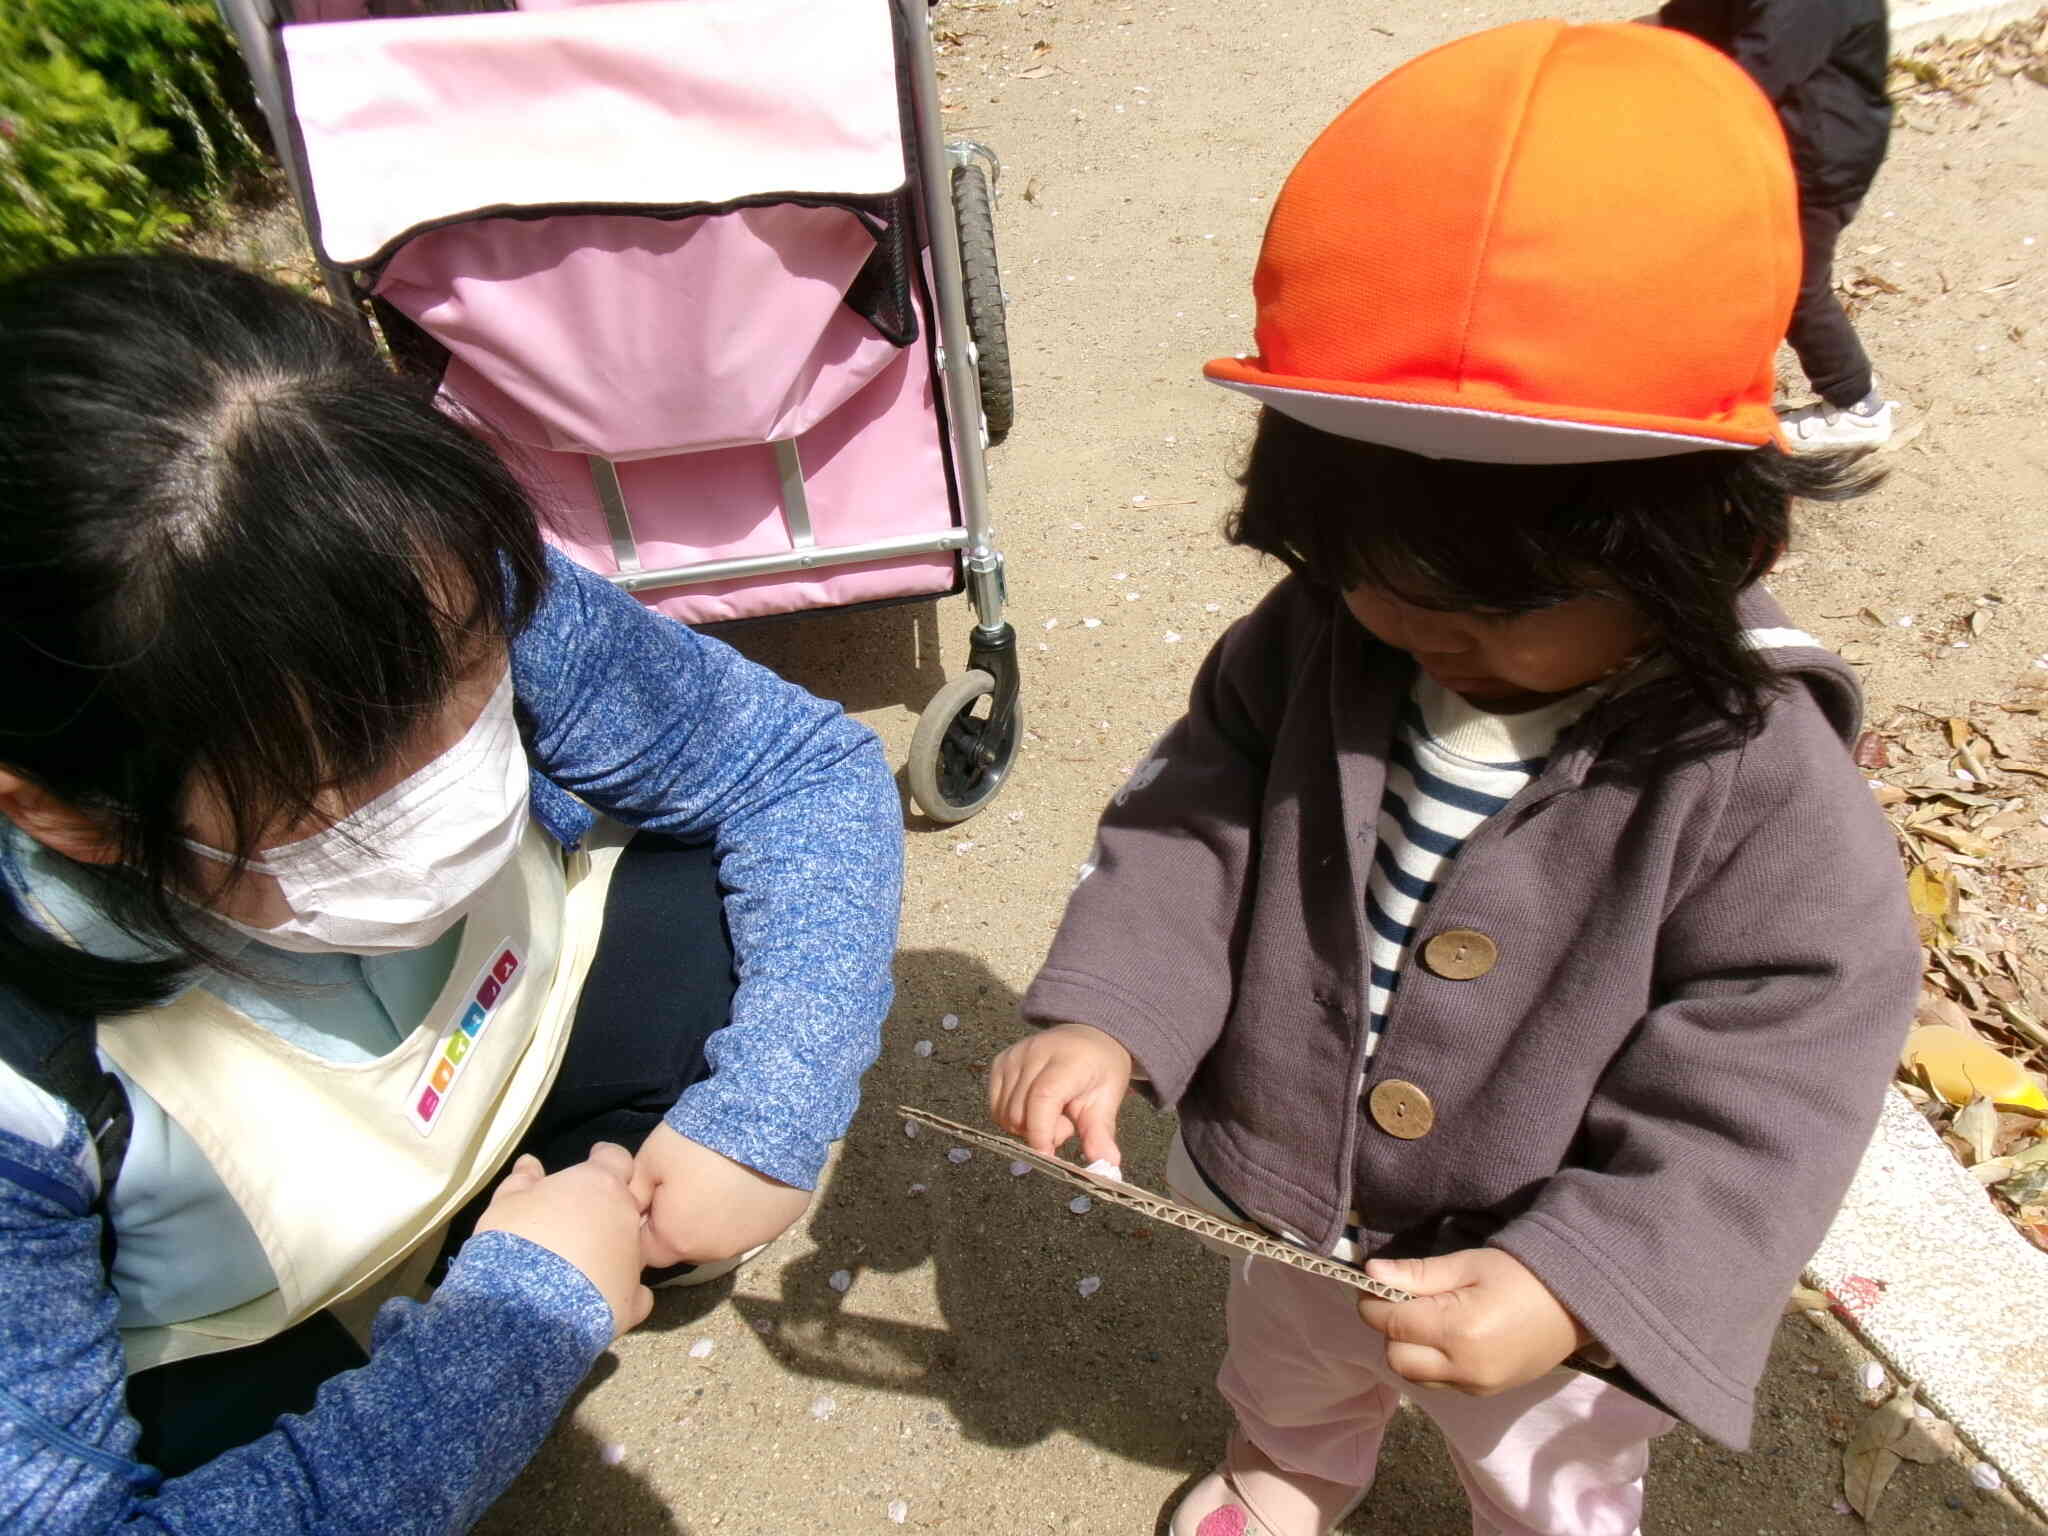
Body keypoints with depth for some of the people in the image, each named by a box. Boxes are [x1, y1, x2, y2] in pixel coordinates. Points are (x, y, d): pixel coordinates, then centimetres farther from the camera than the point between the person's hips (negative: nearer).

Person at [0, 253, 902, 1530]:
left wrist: (772, 1115, -26)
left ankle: (611, 1227, 10)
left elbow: (811, 767, -18)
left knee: (752, 913, -16)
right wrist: (525, 1317, -30)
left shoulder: (458, 620, -31)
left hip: (497, 1055, 3)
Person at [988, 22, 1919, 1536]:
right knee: (1286, 1355, 38)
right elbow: (1196, 809, -13)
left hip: (1536, 1293, -4)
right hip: (1298, 1204, 5)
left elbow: (1763, 1099, -26)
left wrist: (1575, 1288, -34)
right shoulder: (1328, 631, -21)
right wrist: (1101, 1013, -25)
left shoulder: (1765, 789, -32)